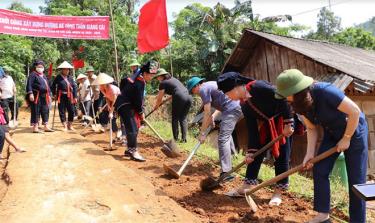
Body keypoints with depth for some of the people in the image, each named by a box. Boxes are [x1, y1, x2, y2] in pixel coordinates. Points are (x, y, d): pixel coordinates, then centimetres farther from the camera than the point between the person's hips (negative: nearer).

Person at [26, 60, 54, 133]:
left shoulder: (43, 76, 21)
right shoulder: (33, 75, -4)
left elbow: (47, 86, 24)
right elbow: (29, 85, -14)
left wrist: (49, 95, 18)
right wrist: (30, 93, -24)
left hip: (44, 97, 8)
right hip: (36, 96, -8)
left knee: (45, 111, 9)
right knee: (36, 111, -3)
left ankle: (46, 127, 15)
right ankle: (35, 127, 2)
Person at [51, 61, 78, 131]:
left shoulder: (70, 77, 9)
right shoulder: (58, 77, 0)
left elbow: (74, 86, 7)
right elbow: (53, 86, 3)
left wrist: (75, 97, 1)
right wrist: (54, 94, -6)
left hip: (69, 97, 3)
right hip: (61, 97, -3)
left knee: (71, 111, 2)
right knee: (62, 112, 1)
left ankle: (70, 125, 17)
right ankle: (65, 126, 9)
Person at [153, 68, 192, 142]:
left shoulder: (163, 83, 5)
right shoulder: (173, 79, 26)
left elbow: (159, 99, 11)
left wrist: (155, 106, 29)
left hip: (179, 98, -7)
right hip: (188, 97, 7)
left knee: (175, 119, 11)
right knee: (183, 118, 15)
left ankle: (175, 138, 14)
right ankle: (183, 138, 12)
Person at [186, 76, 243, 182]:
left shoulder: (203, 89, -6)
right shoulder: (211, 84, 23)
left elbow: (207, 113, -10)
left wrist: (202, 133, -6)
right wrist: (214, 116, 14)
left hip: (232, 109, -10)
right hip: (238, 106, 10)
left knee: (223, 139, -14)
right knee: (226, 132, 32)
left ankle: (226, 172, -21)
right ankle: (231, 153, 52)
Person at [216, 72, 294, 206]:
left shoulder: (257, 87, -26)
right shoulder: (244, 105, -1)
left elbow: (283, 99, -25)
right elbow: (252, 129, 1)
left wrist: (288, 124, -24)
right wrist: (250, 151, 0)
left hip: (283, 121, -7)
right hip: (266, 125, 7)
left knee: (281, 156, -1)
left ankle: (278, 193, 10)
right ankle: (246, 187, 15)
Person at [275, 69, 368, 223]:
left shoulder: (325, 92, -34)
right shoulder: (299, 104, -13)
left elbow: (355, 112, -28)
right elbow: (311, 128, -3)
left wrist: (346, 139, -19)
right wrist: (310, 153, -12)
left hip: (354, 130, -6)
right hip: (331, 133, 6)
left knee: (356, 178, 0)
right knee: (319, 171, -2)